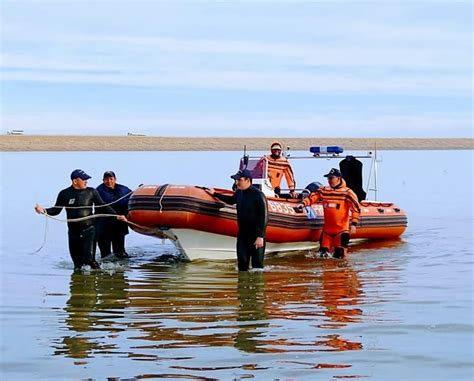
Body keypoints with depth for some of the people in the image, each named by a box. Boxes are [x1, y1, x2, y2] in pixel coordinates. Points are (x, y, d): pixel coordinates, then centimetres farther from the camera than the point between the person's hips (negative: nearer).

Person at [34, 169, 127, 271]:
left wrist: (116, 216, -5)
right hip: (73, 232, 2)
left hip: (88, 230, -2)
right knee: (76, 261, 8)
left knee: (88, 259, -12)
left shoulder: (91, 192, 0)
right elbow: (56, 210, 8)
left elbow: (103, 207, 5)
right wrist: (44, 211, -9)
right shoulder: (64, 194, 2)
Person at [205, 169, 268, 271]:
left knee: (257, 264, -2)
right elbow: (231, 200, 30)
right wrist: (215, 194, 33)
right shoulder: (239, 193, 5)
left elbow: (264, 217, -18)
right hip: (242, 235, 7)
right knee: (242, 263, 9)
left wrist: (260, 236, -22)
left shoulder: (258, 195, -16)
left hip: (256, 236, -7)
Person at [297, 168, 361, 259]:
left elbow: (356, 208, -10)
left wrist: (353, 224, -17)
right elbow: (312, 197, 3)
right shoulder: (323, 191, 7)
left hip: (342, 230, -4)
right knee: (323, 253, 8)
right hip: (327, 229, 4)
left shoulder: (347, 192, -8)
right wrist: (303, 204, -16)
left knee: (339, 255, -5)